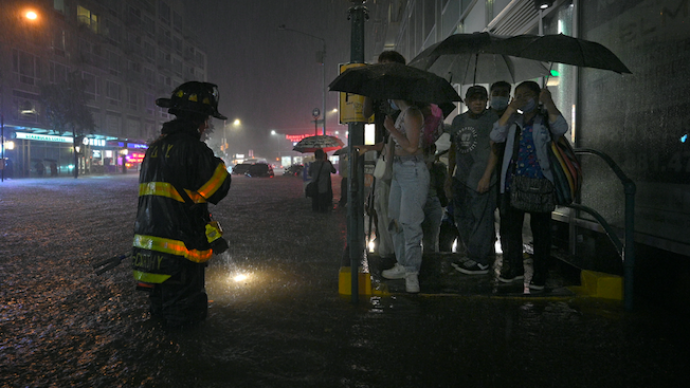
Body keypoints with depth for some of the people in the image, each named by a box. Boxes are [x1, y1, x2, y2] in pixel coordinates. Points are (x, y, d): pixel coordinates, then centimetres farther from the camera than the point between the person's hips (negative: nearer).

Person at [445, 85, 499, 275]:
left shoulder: (492, 119, -5)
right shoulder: (458, 120, 15)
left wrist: (486, 177, -17)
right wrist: (450, 175, 20)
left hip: (481, 181, -7)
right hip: (461, 179, 8)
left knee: (481, 220, -4)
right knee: (463, 219, 14)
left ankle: (480, 261, 5)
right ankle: (471, 256, 27)